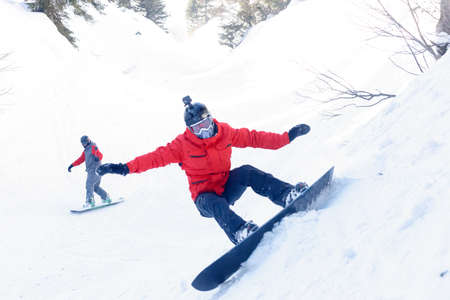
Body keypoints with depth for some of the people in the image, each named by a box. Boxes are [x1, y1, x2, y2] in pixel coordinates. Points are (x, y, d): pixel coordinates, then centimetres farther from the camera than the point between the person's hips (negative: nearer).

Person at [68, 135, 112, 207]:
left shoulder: (93, 147, -7)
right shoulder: (85, 151, 20)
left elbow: (100, 154, -23)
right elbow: (80, 159, 27)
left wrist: (97, 157, -47)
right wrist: (72, 165, 22)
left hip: (95, 170, -9)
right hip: (91, 171, 9)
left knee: (89, 184, -20)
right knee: (95, 187, 14)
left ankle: (90, 201, -26)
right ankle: (106, 198, 26)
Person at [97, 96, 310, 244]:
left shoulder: (225, 133, -3)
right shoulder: (183, 145, -11)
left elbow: (253, 138, 4)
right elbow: (157, 157, -16)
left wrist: (287, 137, 3)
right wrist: (126, 168, -28)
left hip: (227, 187, 3)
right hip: (205, 196, -3)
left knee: (247, 172, -24)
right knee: (216, 205, -38)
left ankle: (287, 196, -35)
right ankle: (240, 233, -62)